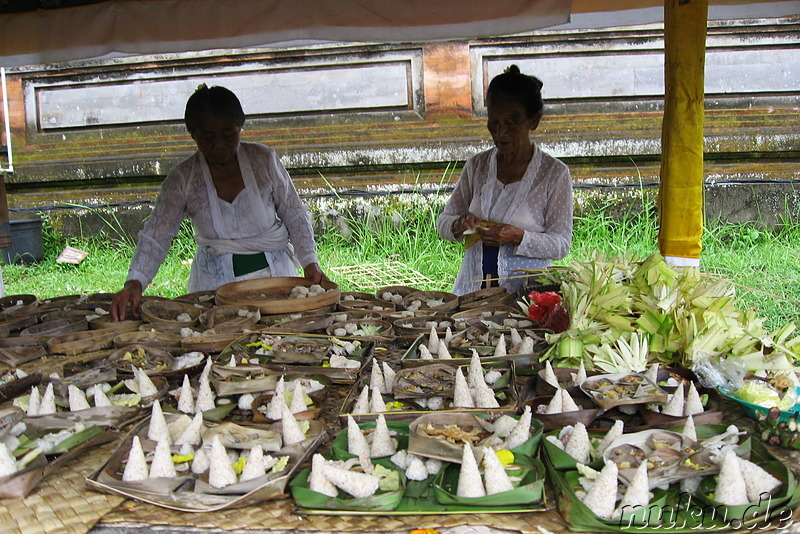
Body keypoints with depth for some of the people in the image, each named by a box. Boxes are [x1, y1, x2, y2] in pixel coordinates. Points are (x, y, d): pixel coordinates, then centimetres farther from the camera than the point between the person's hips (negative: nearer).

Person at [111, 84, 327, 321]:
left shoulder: (264, 159, -1)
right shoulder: (183, 178, -3)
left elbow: (296, 217, 6)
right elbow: (155, 237, -6)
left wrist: (309, 262, -6)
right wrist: (134, 283, -22)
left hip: (273, 268, 1)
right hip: (215, 281, 0)